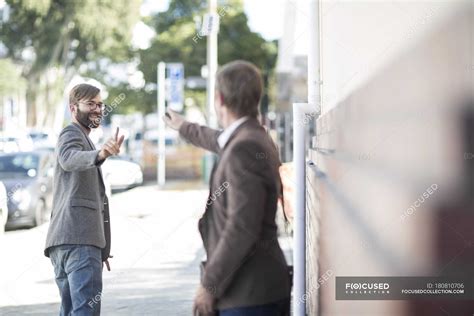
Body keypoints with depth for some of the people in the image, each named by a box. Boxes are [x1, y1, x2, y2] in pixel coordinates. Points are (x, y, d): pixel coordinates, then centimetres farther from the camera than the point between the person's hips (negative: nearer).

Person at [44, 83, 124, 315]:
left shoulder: (82, 138, 31)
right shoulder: (72, 135, -1)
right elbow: (68, 159, -26)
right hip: (78, 238, -10)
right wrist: (99, 155, -49)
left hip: (63, 239, 10)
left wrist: (101, 249, 36)